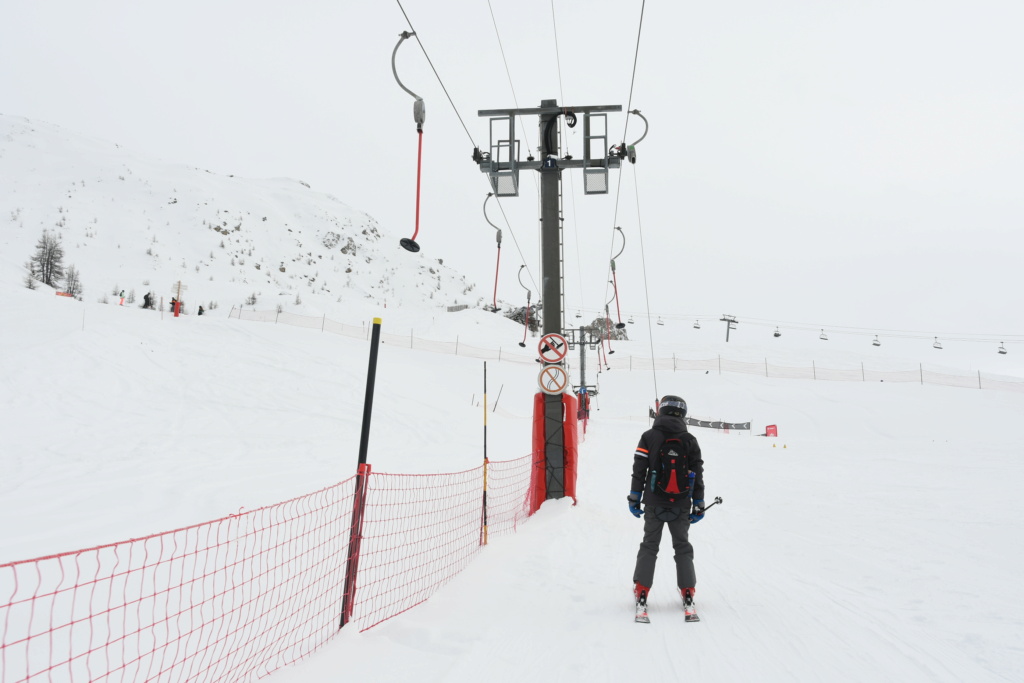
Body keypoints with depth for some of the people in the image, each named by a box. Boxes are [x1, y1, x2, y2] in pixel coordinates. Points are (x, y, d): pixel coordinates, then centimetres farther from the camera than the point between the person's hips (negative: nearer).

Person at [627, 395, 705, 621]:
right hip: (681, 506, 1)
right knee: (683, 547, 13)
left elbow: (639, 470, -6)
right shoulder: (690, 441, 1)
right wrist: (698, 506, 9)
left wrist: (634, 498, 0)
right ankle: (688, 595, 11)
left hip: (654, 504, -1)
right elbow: (697, 476, 3)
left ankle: (642, 594, 1)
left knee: (649, 546, 7)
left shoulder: (648, 437, -5)